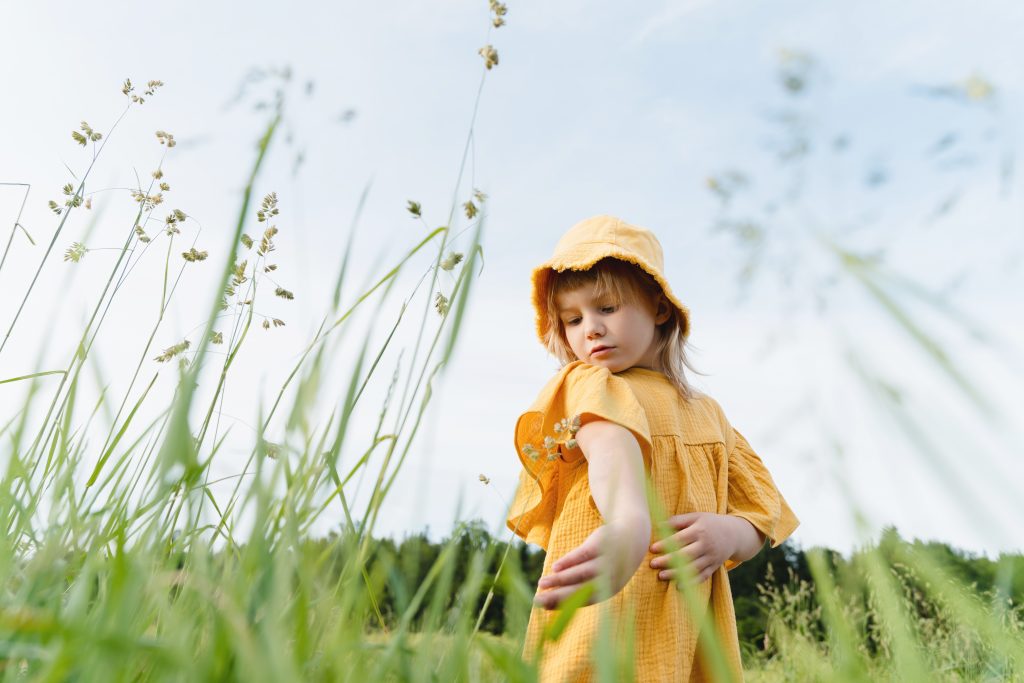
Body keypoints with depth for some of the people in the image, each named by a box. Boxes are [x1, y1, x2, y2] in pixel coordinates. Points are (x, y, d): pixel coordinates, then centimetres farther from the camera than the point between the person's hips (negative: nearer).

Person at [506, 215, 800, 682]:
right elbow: (611, 449, -24)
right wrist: (630, 524, -44)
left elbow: (761, 519, 13)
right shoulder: (587, 384, -1)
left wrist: (729, 533, -10)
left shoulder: (708, 413, 14)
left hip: (692, 631, 4)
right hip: (601, 620, -4)